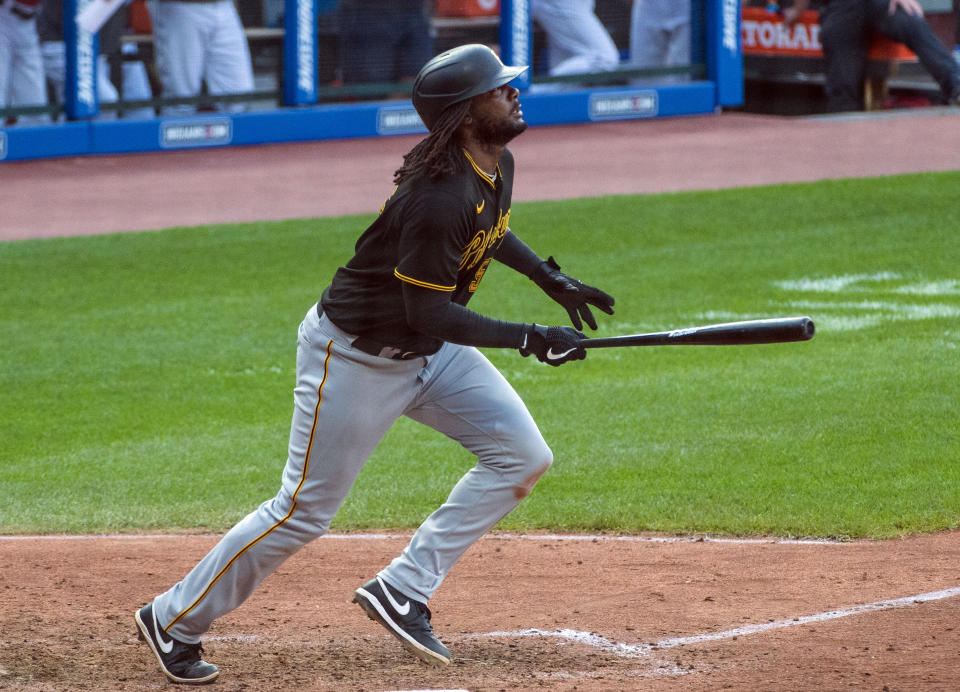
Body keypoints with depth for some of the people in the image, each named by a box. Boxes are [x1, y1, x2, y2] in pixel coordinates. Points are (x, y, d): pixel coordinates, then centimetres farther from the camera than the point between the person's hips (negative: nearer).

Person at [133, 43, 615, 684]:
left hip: (429, 353, 9)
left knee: (523, 457, -2)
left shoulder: (496, 166, -3)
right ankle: (175, 621, 16)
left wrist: (552, 279, 12)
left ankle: (402, 591, 2)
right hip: (356, 358, -9)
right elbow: (430, 314, -29)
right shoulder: (438, 197, -32)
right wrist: (528, 338, -28)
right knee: (305, 511, -1)